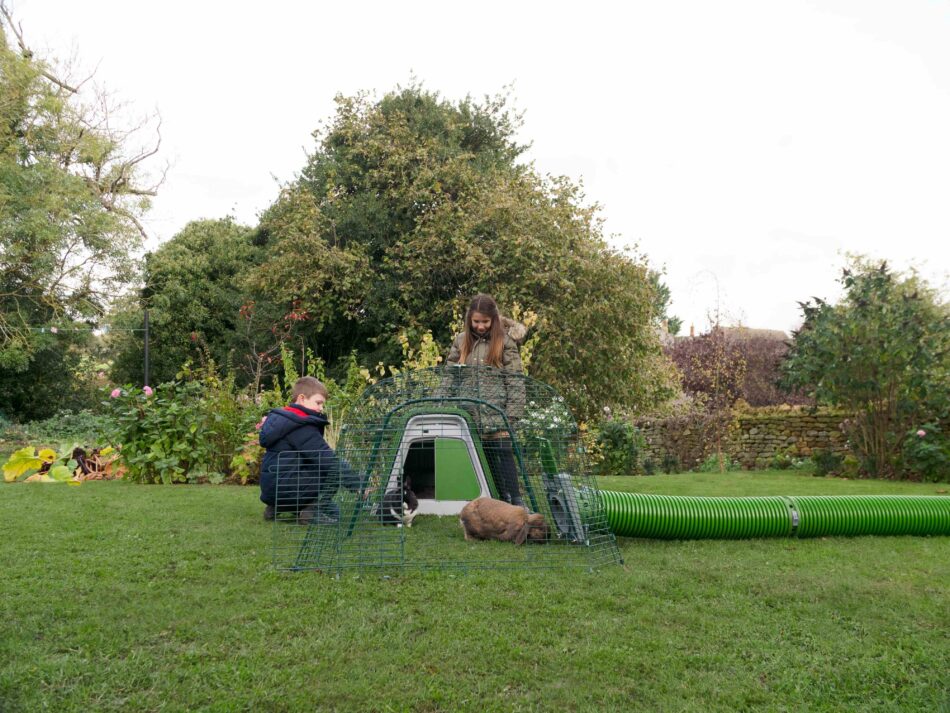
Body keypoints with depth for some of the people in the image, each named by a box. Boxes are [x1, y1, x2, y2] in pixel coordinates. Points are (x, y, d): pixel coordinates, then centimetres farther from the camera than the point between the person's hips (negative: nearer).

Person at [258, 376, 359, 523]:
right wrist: (358, 484, -22)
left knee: (333, 511, 19)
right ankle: (311, 511, -11)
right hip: (285, 488, -10)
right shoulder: (301, 427, -16)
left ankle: (277, 507, 14)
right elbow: (326, 459, -21)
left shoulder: (282, 419, 15)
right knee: (336, 471, -13)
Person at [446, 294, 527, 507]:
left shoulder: (505, 341, -3)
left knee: (504, 453, -6)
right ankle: (503, 497, 18)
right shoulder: (461, 341, 8)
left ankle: (516, 499, 0)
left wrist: (512, 414, -10)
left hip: (497, 413, -4)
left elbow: (515, 380, -5)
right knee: (487, 456, 8)